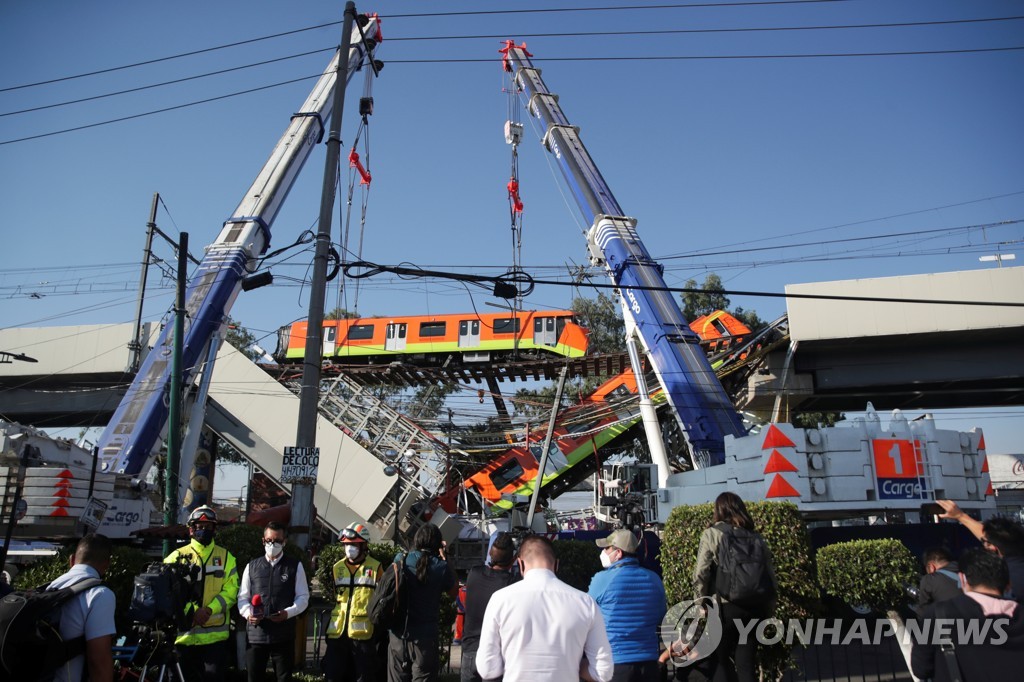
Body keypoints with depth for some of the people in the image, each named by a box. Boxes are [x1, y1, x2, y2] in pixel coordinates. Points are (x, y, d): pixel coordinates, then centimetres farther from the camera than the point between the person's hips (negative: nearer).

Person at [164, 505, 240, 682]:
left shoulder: (225, 557, 6)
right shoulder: (177, 556, 5)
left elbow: (230, 591, -1)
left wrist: (208, 610, -17)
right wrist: (191, 611, -18)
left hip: (215, 633, 0)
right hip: (184, 632, 0)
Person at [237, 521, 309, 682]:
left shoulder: (295, 566, 4)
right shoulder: (251, 566, 10)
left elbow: (303, 597, 2)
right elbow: (243, 597, 10)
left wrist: (288, 612, -15)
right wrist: (248, 613, -10)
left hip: (284, 635, -1)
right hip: (255, 634, 2)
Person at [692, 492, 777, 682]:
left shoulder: (712, 533, -2)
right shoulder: (756, 536, 10)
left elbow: (701, 573, -9)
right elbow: (770, 573, 10)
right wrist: (768, 607, 16)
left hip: (725, 606, -4)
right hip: (754, 606, 4)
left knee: (720, 659, 10)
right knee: (746, 662, 10)